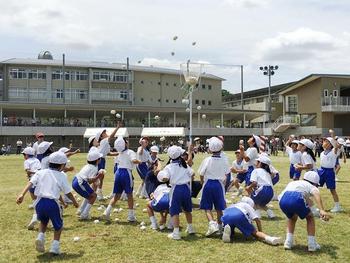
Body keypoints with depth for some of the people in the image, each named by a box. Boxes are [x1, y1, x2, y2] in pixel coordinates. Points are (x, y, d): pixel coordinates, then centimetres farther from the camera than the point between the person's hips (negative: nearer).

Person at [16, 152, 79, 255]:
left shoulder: (40, 172, 14)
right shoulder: (62, 176, 7)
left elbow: (31, 183, -2)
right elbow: (68, 192, 9)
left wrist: (22, 194, -12)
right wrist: (75, 202, 23)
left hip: (39, 202, 3)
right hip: (52, 203, -3)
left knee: (43, 221, 32)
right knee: (58, 225, 20)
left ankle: (40, 236, 8)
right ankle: (55, 246, 8)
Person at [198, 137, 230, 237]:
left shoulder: (207, 160, -10)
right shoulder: (224, 161, -5)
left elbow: (201, 174, -3)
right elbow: (226, 175, 4)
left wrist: (203, 183, 16)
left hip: (208, 184, -2)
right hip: (219, 184, 2)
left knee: (207, 207, 3)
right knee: (219, 208, 14)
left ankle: (212, 224, -15)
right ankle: (219, 225, 23)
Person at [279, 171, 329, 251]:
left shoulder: (292, 183, 41)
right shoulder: (311, 186, 26)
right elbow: (316, 194, 1)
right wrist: (322, 210, -15)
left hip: (283, 200, 4)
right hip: (296, 199, -4)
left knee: (292, 217, 36)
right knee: (310, 217, 26)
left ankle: (288, 242, 27)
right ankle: (312, 245, 23)